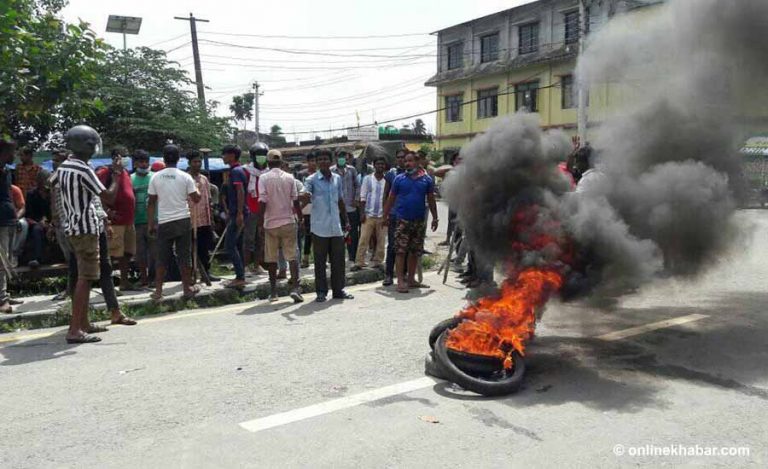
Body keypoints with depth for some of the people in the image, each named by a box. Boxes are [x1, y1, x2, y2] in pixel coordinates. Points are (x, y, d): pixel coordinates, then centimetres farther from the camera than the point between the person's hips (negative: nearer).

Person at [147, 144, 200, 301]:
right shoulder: (185, 177, -4)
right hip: (183, 221, -1)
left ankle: (158, 291, 8)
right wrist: (196, 189, 20)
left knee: (162, 258, 7)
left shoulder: (156, 177, 0)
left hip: (164, 223, 1)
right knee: (184, 256, 6)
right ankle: (188, 288, 11)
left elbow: (152, 202, 2)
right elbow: (196, 199, -1)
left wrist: (151, 223, 10)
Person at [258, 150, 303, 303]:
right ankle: (295, 287, -11)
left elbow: (262, 202, -9)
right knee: (292, 256, 2)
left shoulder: (264, 178, -4)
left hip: (271, 223, -1)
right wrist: (300, 217, 12)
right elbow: (295, 201, 1)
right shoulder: (289, 177, 2)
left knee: (271, 258, 9)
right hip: (288, 221, 1)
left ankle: (273, 292, 14)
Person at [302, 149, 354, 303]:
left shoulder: (337, 178, 10)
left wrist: (346, 220, 17)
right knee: (320, 261, 3)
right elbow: (305, 197, -18)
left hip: (336, 227, 4)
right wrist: (306, 197, -42)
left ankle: (338, 290, 19)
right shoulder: (312, 180, -4)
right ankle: (321, 292, 13)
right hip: (319, 228, -4)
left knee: (338, 260, 8)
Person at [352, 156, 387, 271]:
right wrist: (362, 213, -5)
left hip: (382, 216, 1)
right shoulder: (367, 179, 3)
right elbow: (363, 197, 2)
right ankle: (359, 263, 0)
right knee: (364, 240, -3)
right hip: (369, 215, -1)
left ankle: (378, 262, 14)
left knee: (381, 241, 5)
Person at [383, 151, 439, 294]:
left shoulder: (427, 179, 5)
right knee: (401, 251, -6)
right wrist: (385, 215, 1)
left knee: (415, 251, 10)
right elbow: (391, 199, 5)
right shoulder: (399, 179, 1)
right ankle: (400, 281, -4)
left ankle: (411, 279, 21)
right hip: (402, 220, -2)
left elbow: (431, 200, 10)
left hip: (419, 221, 3)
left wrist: (435, 218, 8)